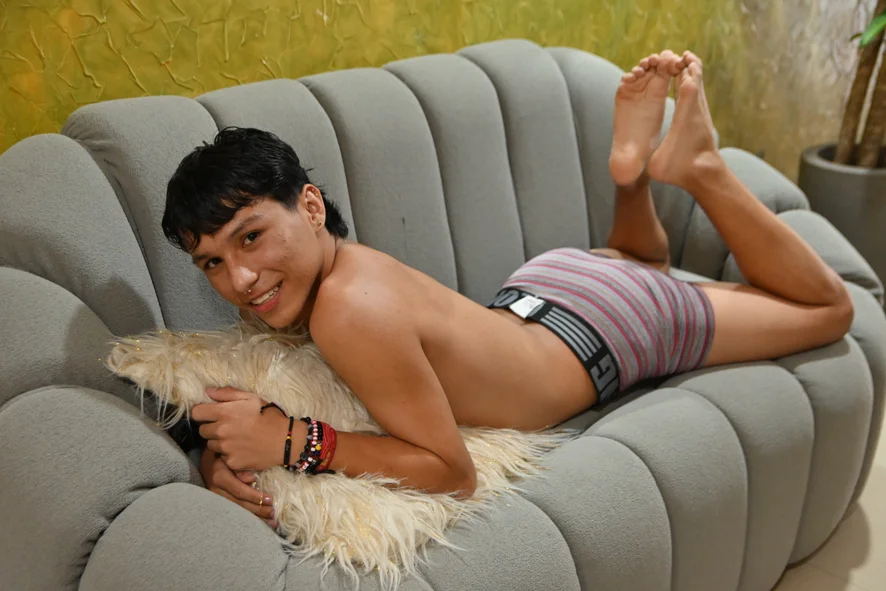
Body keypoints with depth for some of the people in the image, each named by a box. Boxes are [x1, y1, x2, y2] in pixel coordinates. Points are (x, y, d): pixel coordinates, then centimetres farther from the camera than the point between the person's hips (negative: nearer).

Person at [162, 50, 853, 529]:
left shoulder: (354, 309, -40)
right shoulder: (296, 281, -17)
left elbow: (455, 471, -34)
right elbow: (248, 379, -1)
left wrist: (292, 439, -39)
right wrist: (225, 444, -23)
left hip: (615, 321, -7)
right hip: (546, 287, 7)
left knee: (829, 310, 15)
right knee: (639, 263, 44)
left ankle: (699, 165, 11)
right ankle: (634, 167, 23)